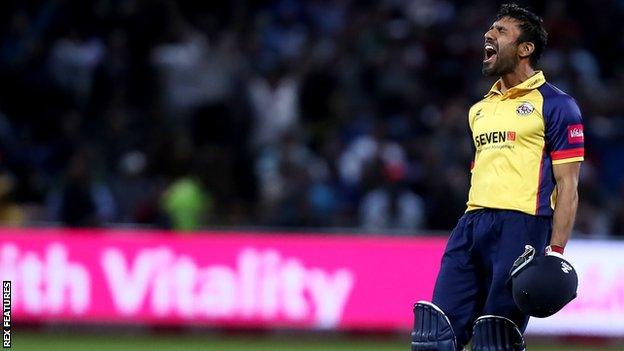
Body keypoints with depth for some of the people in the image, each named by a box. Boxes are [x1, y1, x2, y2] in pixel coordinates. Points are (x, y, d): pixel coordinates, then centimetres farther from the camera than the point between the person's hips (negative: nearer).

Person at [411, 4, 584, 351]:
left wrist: (555, 252, -14)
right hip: (471, 225, 7)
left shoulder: (555, 105, 1)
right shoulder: (481, 109, 23)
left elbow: (567, 187, -4)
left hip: (520, 226, -7)